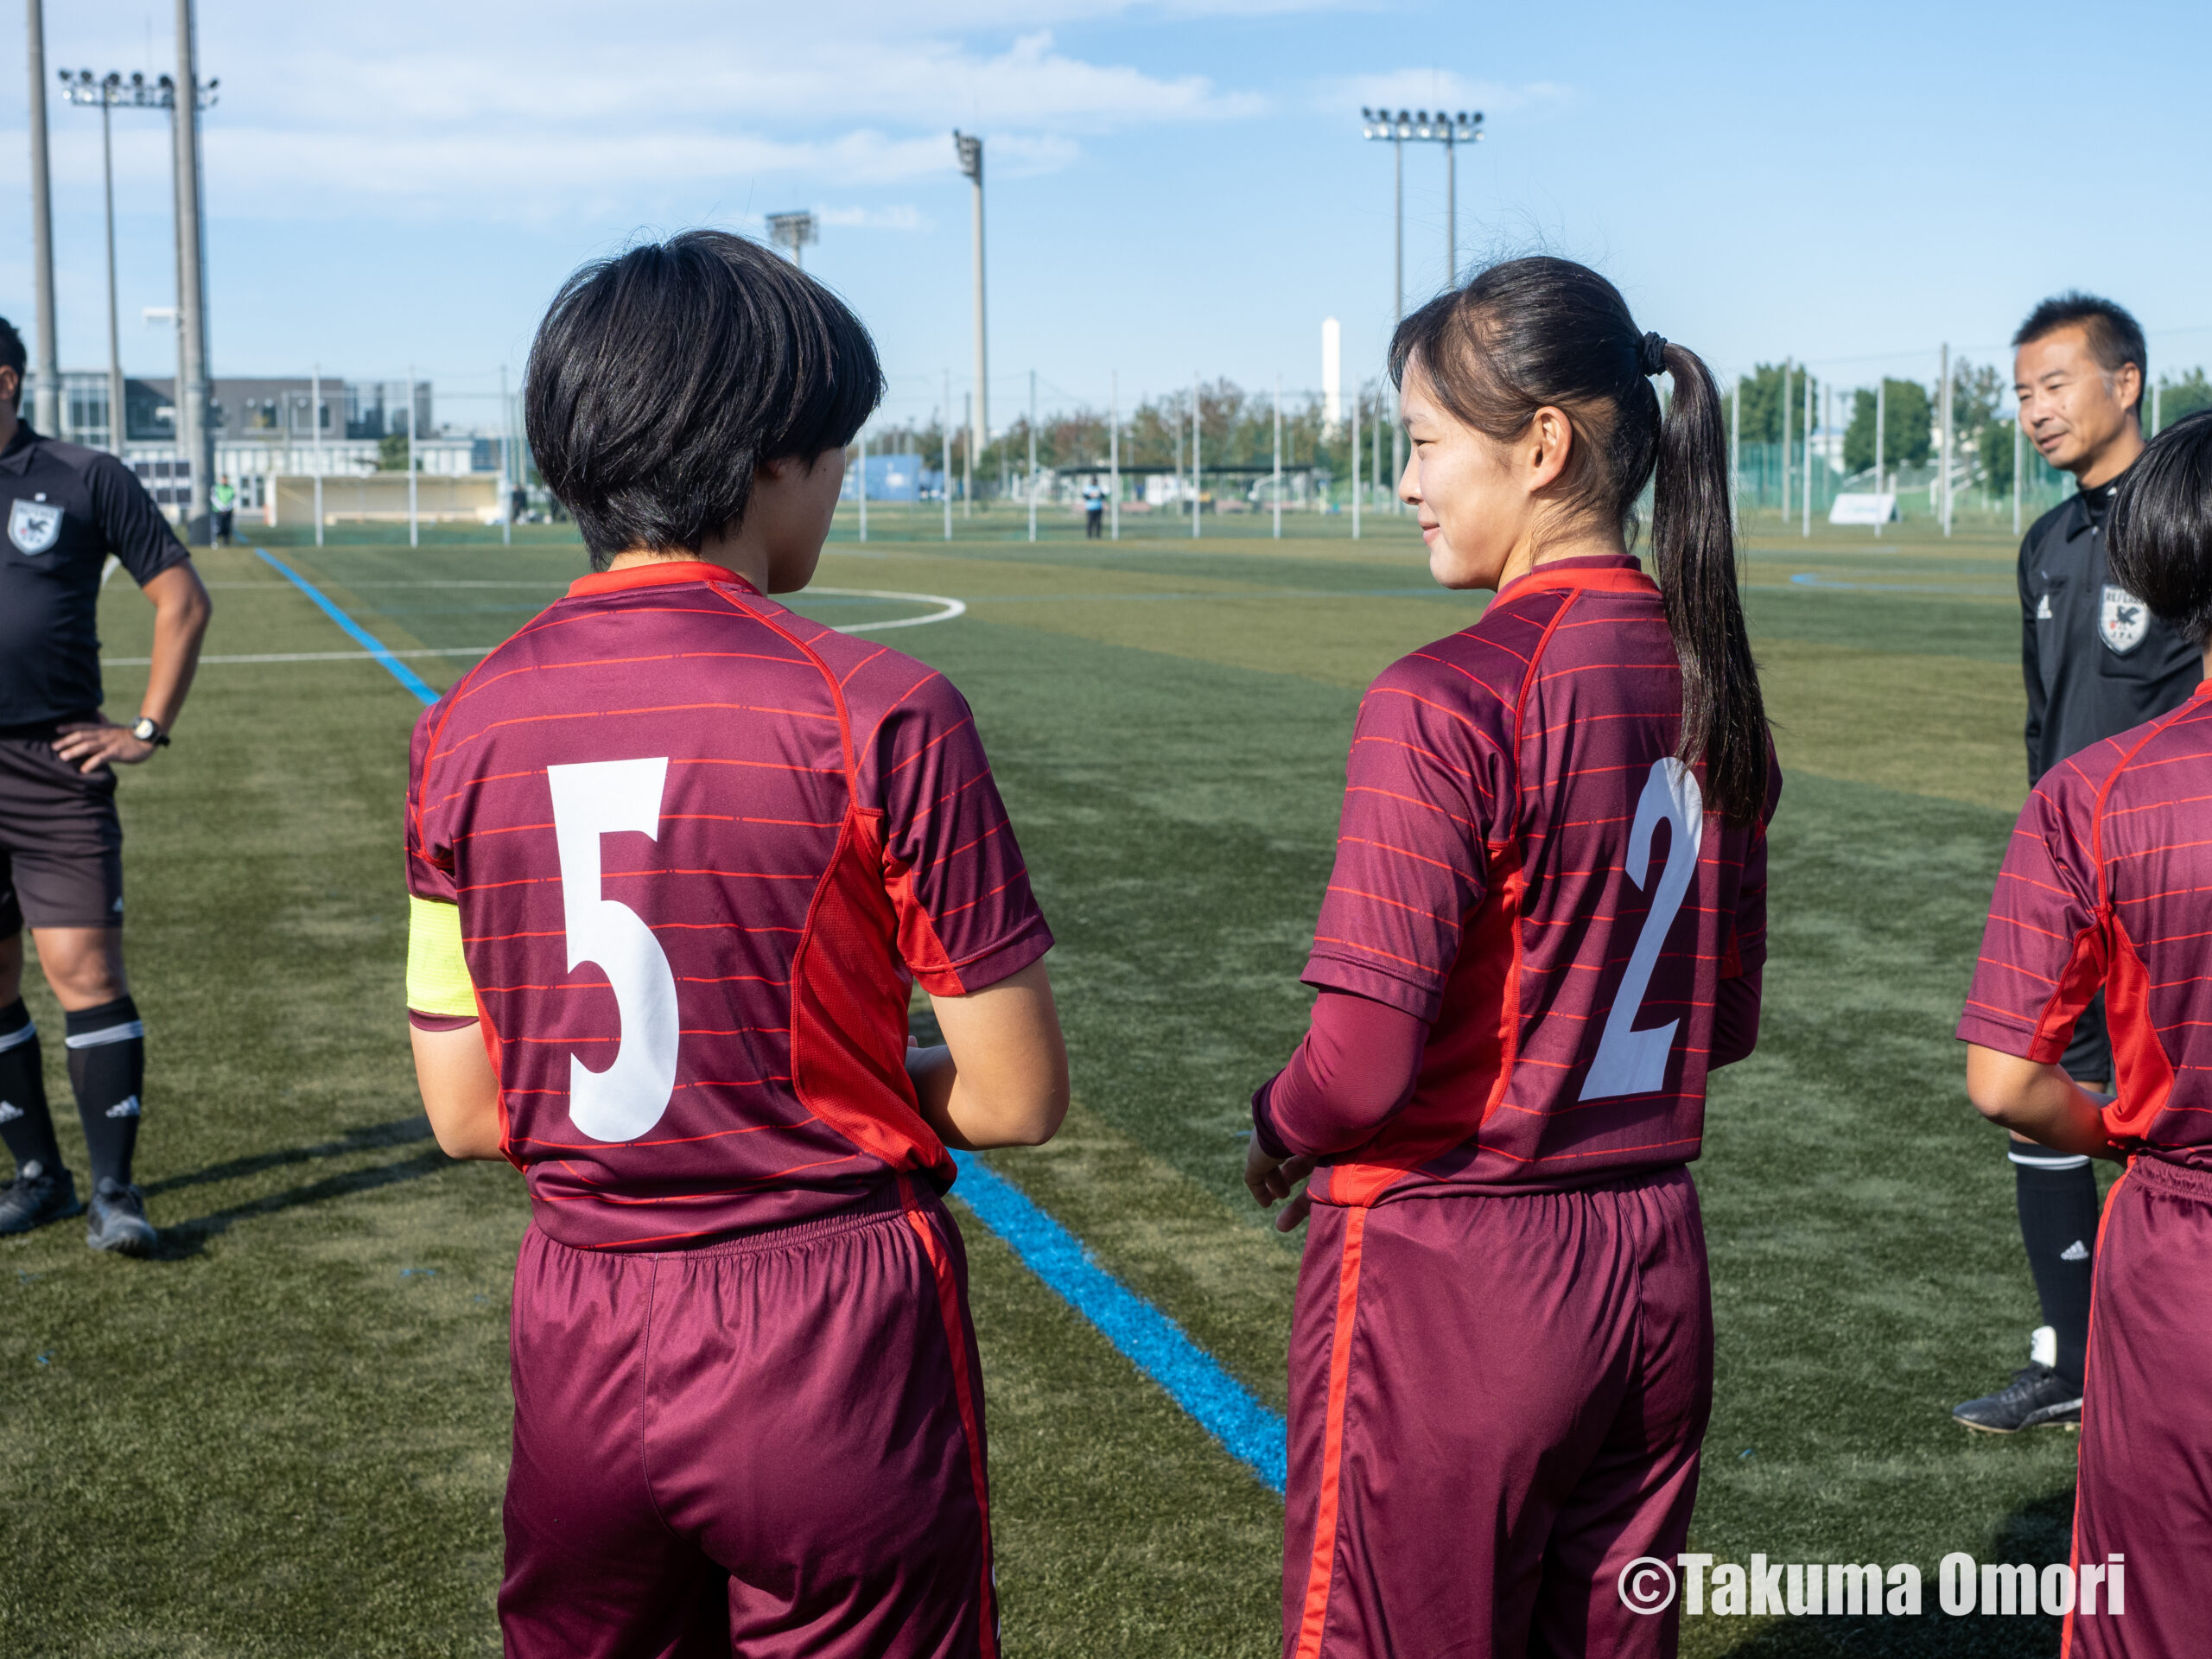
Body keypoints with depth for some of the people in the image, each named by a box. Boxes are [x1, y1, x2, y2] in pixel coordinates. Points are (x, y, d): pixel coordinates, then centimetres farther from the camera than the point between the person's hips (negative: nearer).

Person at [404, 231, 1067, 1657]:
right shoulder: (877, 713, -15)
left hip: (581, 1341, 4)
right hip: (833, 1335, -4)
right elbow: (1019, 1097, -11)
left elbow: (466, 1110, 5)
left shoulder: (465, 730, -2)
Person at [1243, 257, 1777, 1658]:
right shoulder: (1713, 685, 2)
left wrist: (1279, 1137, -3)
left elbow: (1363, 1061, -22)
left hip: (1449, 1279, -7)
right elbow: (1730, 1024, 10)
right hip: (1656, 1276, 7)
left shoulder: (1448, 702, -20)